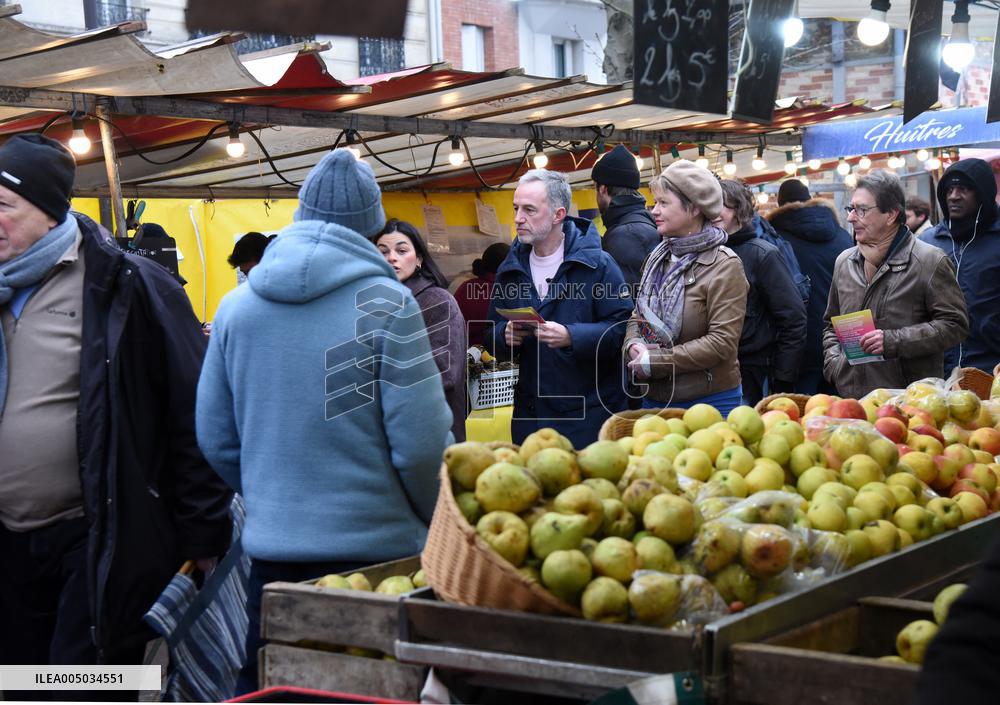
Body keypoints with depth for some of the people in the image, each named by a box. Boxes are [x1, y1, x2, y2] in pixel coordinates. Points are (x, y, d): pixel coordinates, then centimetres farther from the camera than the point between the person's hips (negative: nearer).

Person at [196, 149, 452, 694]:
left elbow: (215, 439, 7)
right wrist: (437, 521, 5)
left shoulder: (235, 307, 3)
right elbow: (422, 442, -13)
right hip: (374, 547, -4)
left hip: (270, 550, 4)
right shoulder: (387, 303, -11)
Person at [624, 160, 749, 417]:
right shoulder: (658, 259, 10)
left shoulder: (724, 266, -11)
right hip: (654, 400, 6)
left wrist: (655, 361, -18)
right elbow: (638, 316, 16)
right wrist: (634, 345, -8)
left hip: (710, 402, -6)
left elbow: (722, 343, -19)